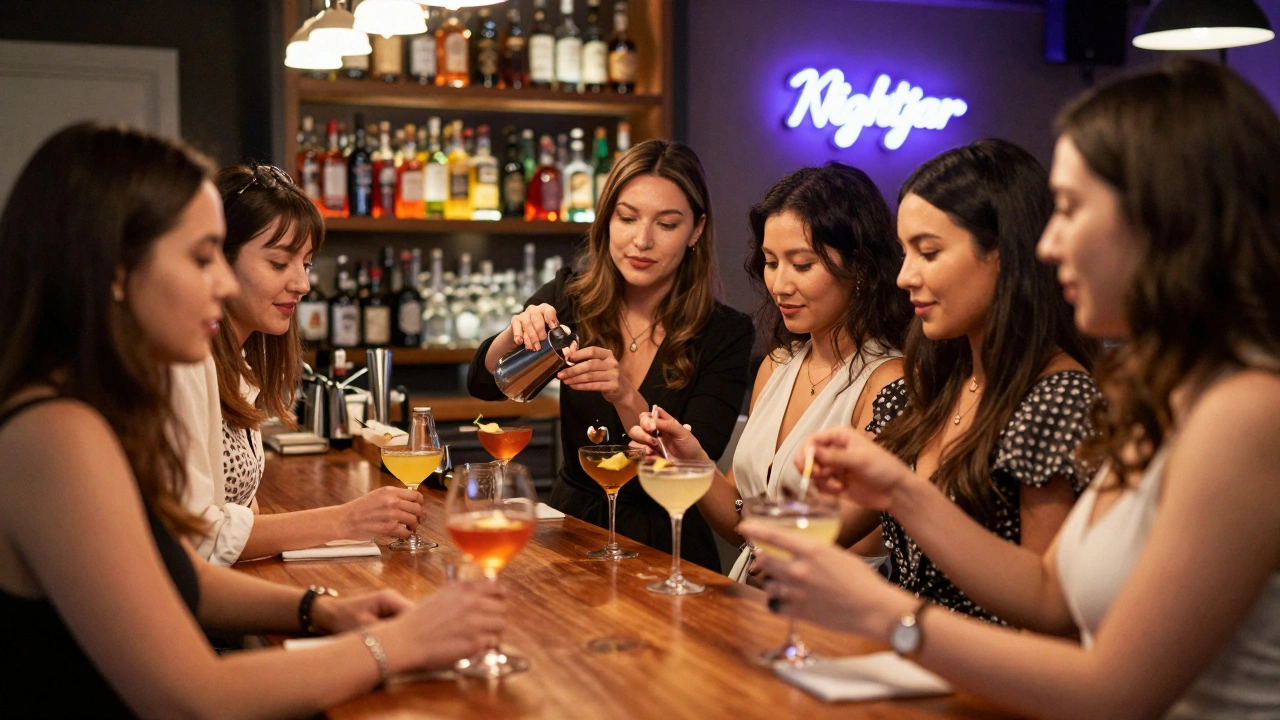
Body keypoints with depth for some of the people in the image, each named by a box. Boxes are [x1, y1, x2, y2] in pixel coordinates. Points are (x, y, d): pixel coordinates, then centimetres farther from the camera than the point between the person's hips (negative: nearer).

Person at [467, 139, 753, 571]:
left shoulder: (726, 334, -7)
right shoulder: (570, 300, 2)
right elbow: (484, 384, -5)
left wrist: (626, 397, -28)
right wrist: (517, 334, -25)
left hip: (663, 551, -2)